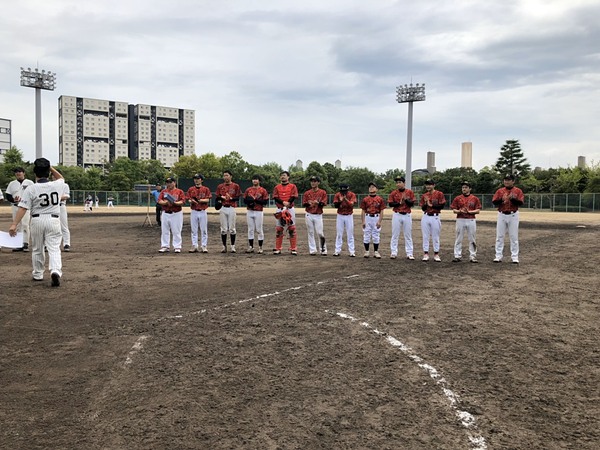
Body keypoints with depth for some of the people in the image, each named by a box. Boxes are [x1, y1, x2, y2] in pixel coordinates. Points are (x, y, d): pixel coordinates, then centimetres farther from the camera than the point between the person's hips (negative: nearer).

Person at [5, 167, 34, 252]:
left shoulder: (29, 183, 4)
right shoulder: (12, 184, 12)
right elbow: (8, 196, 10)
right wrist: (13, 200, -11)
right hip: (15, 207, 4)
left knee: (25, 224, -13)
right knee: (17, 225, 6)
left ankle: (26, 244, -9)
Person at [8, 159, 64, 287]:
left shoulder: (30, 189, -8)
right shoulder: (57, 185, -2)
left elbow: (22, 208, -14)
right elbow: (61, 178, 25)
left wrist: (14, 224, -15)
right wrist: (50, 167, 17)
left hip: (37, 220, 0)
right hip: (53, 220, 0)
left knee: (37, 249, 17)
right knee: (54, 248, -3)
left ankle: (38, 274, 28)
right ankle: (55, 271, -27)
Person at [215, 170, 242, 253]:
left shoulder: (236, 186, 3)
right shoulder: (220, 186, 11)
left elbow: (237, 198, -2)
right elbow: (217, 198, 10)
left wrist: (231, 198, -20)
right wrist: (221, 197, -12)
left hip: (231, 208, -2)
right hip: (223, 209, 2)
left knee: (232, 229, 0)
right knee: (223, 229, 4)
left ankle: (233, 247, 7)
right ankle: (224, 247, 11)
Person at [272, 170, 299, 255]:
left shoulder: (292, 186, 6)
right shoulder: (277, 187, 12)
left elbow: (293, 197, -7)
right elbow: (275, 198, -2)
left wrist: (288, 203, -23)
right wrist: (283, 202, -20)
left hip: (290, 209, -2)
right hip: (279, 210, 2)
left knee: (292, 229, -3)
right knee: (278, 229, 3)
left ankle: (293, 249, 0)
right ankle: (278, 249, 8)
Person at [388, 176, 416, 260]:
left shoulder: (410, 192, 2)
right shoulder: (393, 193, 2)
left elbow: (412, 203, -5)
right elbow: (390, 204, -4)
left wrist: (406, 199, -21)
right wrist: (399, 203, -17)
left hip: (407, 215, 0)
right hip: (397, 215, 0)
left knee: (408, 235, 4)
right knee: (395, 234, 3)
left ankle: (409, 254, 8)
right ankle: (393, 253, 9)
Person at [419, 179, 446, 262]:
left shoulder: (439, 194, -3)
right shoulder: (424, 195, 9)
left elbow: (441, 206, -9)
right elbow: (423, 208, 9)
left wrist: (431, 205, -11)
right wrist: (425, 203, -10)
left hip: (435, 217, -4)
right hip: (425, 217, 4)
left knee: (435, 237, 3)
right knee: (425, 236, 4)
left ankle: (436, 254, 10)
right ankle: (426, 254, 9)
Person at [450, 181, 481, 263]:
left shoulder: (475, 199, 4)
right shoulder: (457, 198, 6)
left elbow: (478, 210, 1)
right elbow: (454, 210, 4)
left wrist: (469, 211, -14)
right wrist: (460, 211, -15)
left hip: (471, 220, 0)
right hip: (460, 220, 1)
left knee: (472, 239, 2)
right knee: (459, 239, 2)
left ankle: (472, 257, 8)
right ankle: (457, 256, 6)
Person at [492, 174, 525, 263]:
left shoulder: (518, 191, 1)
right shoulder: (500, 191, 7)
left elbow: (521, 202, -10)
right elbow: (494, 202, -3)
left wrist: (512, 198, -24)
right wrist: (501, 199, -20)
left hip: (513, 216, -2)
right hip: (502, 215, 2)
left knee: (514, 237, 1)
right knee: (499, 236, 3)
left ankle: (515, 258, 5)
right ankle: (498, 257, 8)